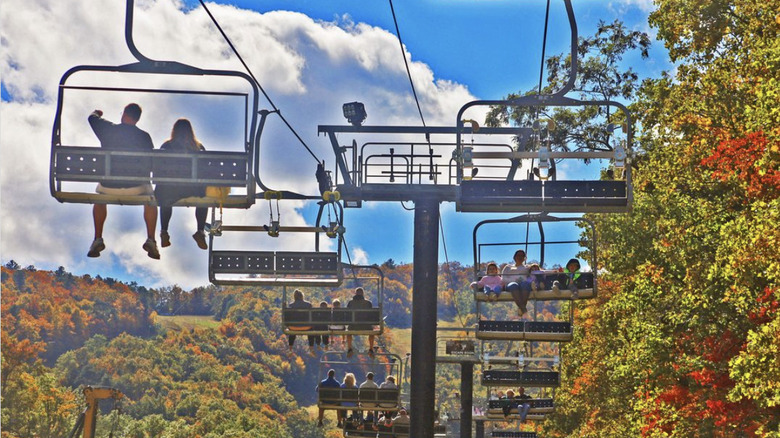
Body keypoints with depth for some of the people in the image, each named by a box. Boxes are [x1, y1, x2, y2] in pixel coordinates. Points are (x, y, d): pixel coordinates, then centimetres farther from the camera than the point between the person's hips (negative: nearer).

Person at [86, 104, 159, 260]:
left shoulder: (107, 129, -3)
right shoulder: (144, 136, -4)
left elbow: (92, 118, 19)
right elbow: (151, 164, 3)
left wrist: (96, 113, 43)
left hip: (108, 187, 1)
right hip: (135, 188, -1)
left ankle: (98, 240, 31)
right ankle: (150, 241, 20)